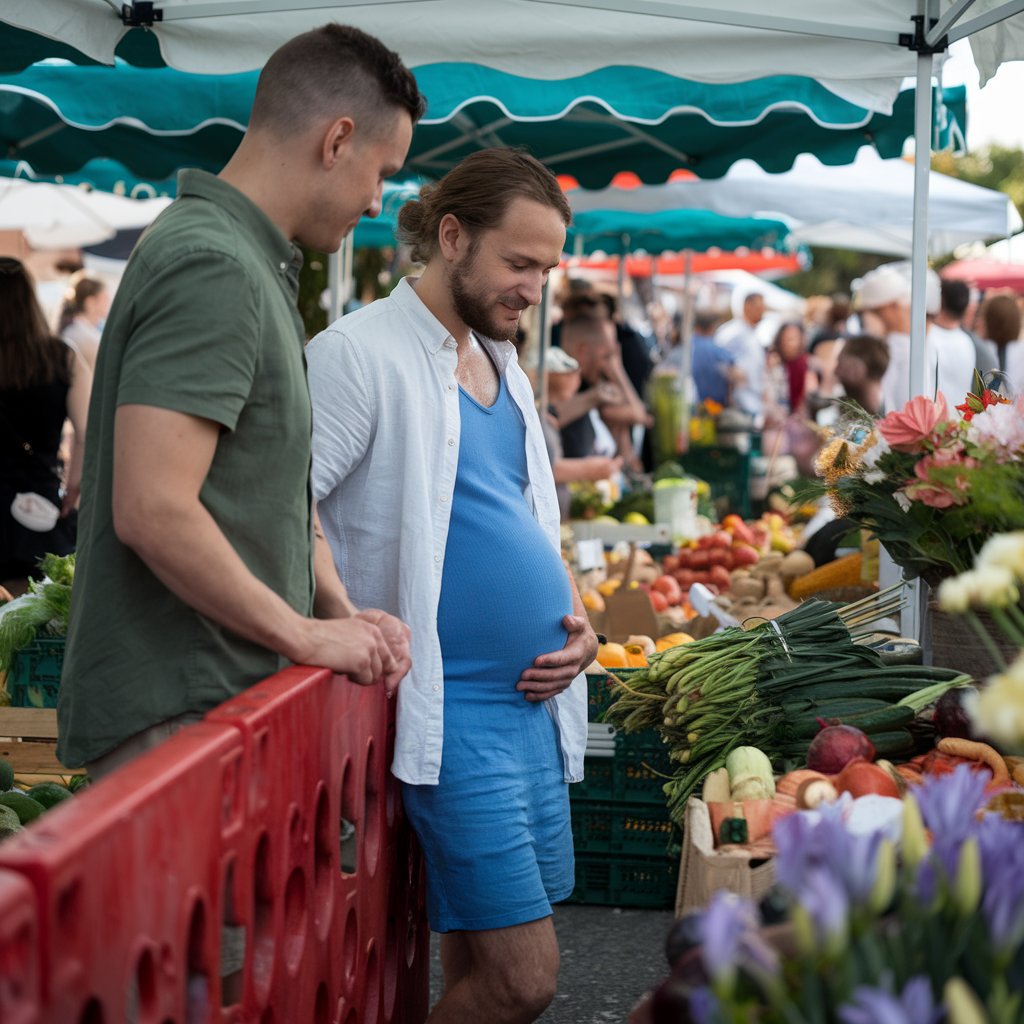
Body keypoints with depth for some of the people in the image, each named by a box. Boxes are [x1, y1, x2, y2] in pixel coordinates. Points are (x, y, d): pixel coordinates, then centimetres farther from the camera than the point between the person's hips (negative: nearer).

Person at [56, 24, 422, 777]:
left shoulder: (257, 267, 17)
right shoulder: (212, 269, -16)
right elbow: (153, 510, -25)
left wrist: (343, 616, 11)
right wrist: (306, 636, -14)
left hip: (234, 695, 10)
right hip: (173, 715, -10)